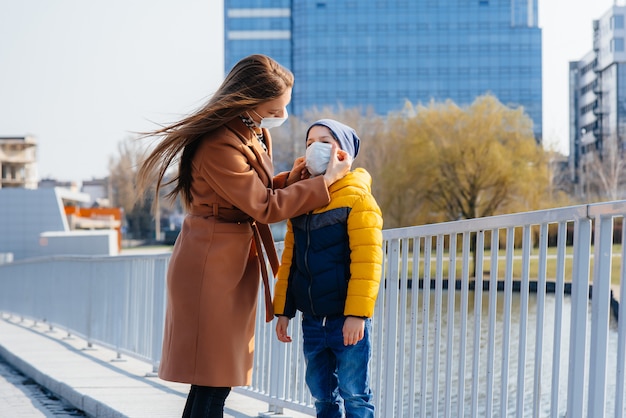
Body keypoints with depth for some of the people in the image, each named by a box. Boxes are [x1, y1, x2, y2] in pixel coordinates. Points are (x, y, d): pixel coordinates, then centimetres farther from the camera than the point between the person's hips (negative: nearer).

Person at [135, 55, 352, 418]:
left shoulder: (258, 136, 10)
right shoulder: (219, 146, -21)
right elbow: (264, 207, -20)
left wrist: (292, 178, -1)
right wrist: (327, 180, -15)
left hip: (238, 263, 10)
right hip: (212, 265, -10)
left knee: (215, 380, 12)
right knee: (213, 383, -8)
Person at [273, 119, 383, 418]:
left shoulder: (357, 197, -7)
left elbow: (366, 260, -15)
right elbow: (289, 260, 16)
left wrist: (357, 313, -20)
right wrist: (282, 310, 11)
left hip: (347, 319, -6)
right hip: (312, 320, 6)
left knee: (354, 394, -3)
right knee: (323, 394, 13)